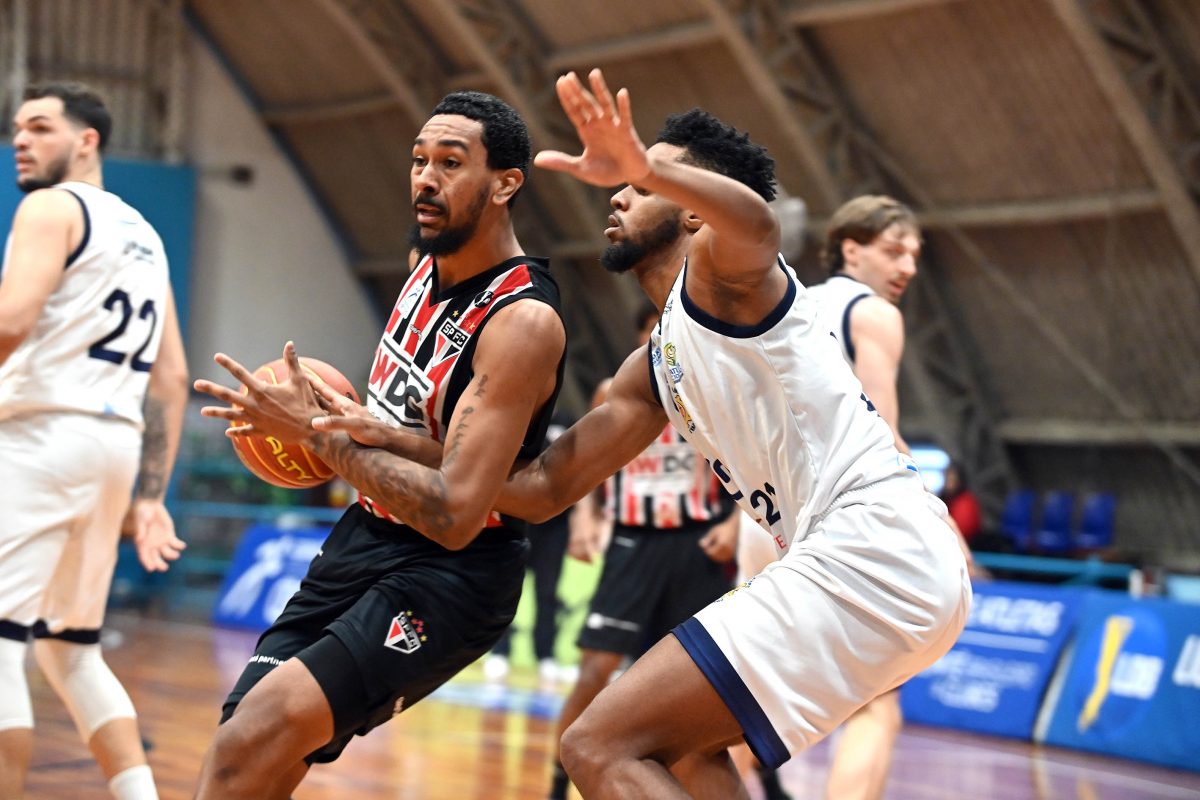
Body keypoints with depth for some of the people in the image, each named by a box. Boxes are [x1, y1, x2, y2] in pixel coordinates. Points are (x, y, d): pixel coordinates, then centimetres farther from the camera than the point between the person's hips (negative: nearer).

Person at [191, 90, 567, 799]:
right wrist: (310, 421, 7)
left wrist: (314, 431, -21)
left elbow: (454, 514, -27)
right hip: (365, 536, 9)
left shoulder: (523, 321, -21)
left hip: (448, 574, -9)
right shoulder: (432, 263, 6)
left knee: (262, 730, -25)